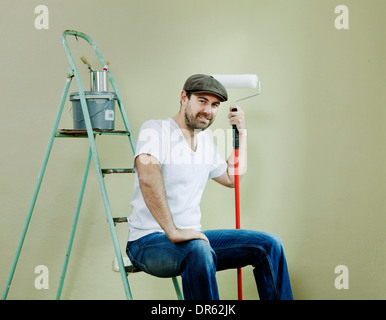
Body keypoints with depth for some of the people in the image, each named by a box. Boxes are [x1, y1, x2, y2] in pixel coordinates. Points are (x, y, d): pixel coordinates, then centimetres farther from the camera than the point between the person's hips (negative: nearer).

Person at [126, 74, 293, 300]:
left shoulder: (206, 141, 15)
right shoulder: (155, 130, -10)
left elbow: (232, 178, 30)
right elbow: (147, 177, -30)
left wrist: (242, 132, 23)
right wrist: (172, 231, -35)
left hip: (192, 237, 8)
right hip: (149, 242, -8)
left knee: (269, 245, -1)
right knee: (199, 251, -40)